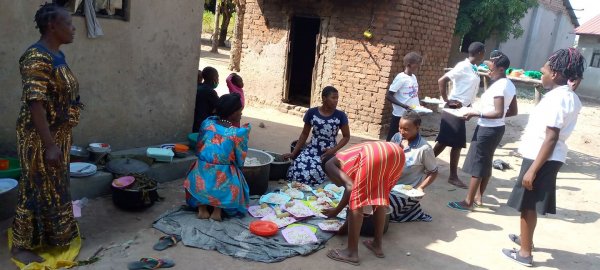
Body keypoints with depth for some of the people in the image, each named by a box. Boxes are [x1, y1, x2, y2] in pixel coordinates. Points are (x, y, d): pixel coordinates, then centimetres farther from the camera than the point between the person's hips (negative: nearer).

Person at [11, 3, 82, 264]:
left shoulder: (57, 55, 9)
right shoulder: (37, 57, -21)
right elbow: (35, 104, -25)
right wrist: (49, 145, -26)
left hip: (58, 135, 9)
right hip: (40, 137, -9)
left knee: (54, 187, 19)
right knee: (37, 189, 2)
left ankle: (48, 237, 35)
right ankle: (20, 246, 18)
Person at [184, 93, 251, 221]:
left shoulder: (207, 123, 1)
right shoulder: (239, 133, -10)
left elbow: (198, 150, 12)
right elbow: (240, 162, -2)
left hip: (201, 180, 3)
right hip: (223, 184, -3)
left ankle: (202, 209, 18)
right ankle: (218, 210, 9)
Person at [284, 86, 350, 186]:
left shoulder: (340, 116, -4)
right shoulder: (312, 112, 0)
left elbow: (346, 137, 4)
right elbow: (304, 134, 9)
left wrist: (333, 150, -11)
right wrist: (294, 152, 7)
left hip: (328, 153, -2)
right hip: (312, 149, 2)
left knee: (313, 174, -27)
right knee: (296, 170, -25)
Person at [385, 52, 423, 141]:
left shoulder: (414, 77, 9)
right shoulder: (401, 78, -15)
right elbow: (388, 96, -18)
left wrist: (419, 106, 3)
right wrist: (404, 106, -26)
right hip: (400, 115, -8)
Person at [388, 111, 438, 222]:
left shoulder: (424, 149, -20)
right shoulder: (396, 137, -3)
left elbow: (433, 173, -8)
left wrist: (420, 188, -21)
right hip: (392, 185, 7)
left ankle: (413, 211, 5)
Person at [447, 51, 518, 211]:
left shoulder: (498, 86, -20)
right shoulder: (510, 85, 9)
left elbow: (498, 112, -27)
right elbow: (513, 111, 13)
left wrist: (476, 113, -22)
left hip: (487, 130, -10)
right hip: (497, 129, 10)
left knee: (477, 164, -3)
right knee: (486, 163, 17)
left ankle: (468, 202, 4)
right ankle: (478, 197, 28)